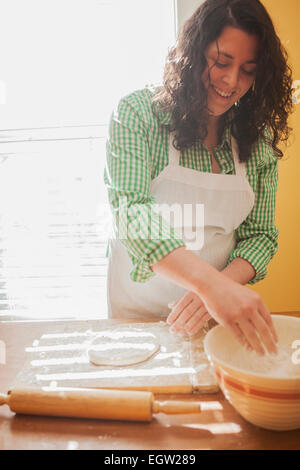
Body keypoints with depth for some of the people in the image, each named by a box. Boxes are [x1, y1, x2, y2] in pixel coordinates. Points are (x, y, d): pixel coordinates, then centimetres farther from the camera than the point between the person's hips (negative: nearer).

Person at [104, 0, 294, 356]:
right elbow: (130, 213, -26)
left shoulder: (259, 140, -3)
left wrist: (220, 287, -23)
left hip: (222, 313, 3)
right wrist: (211, 282, -40)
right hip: (139, 307, -2)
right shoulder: (137, 112, -14)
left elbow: (261, 234, -3)